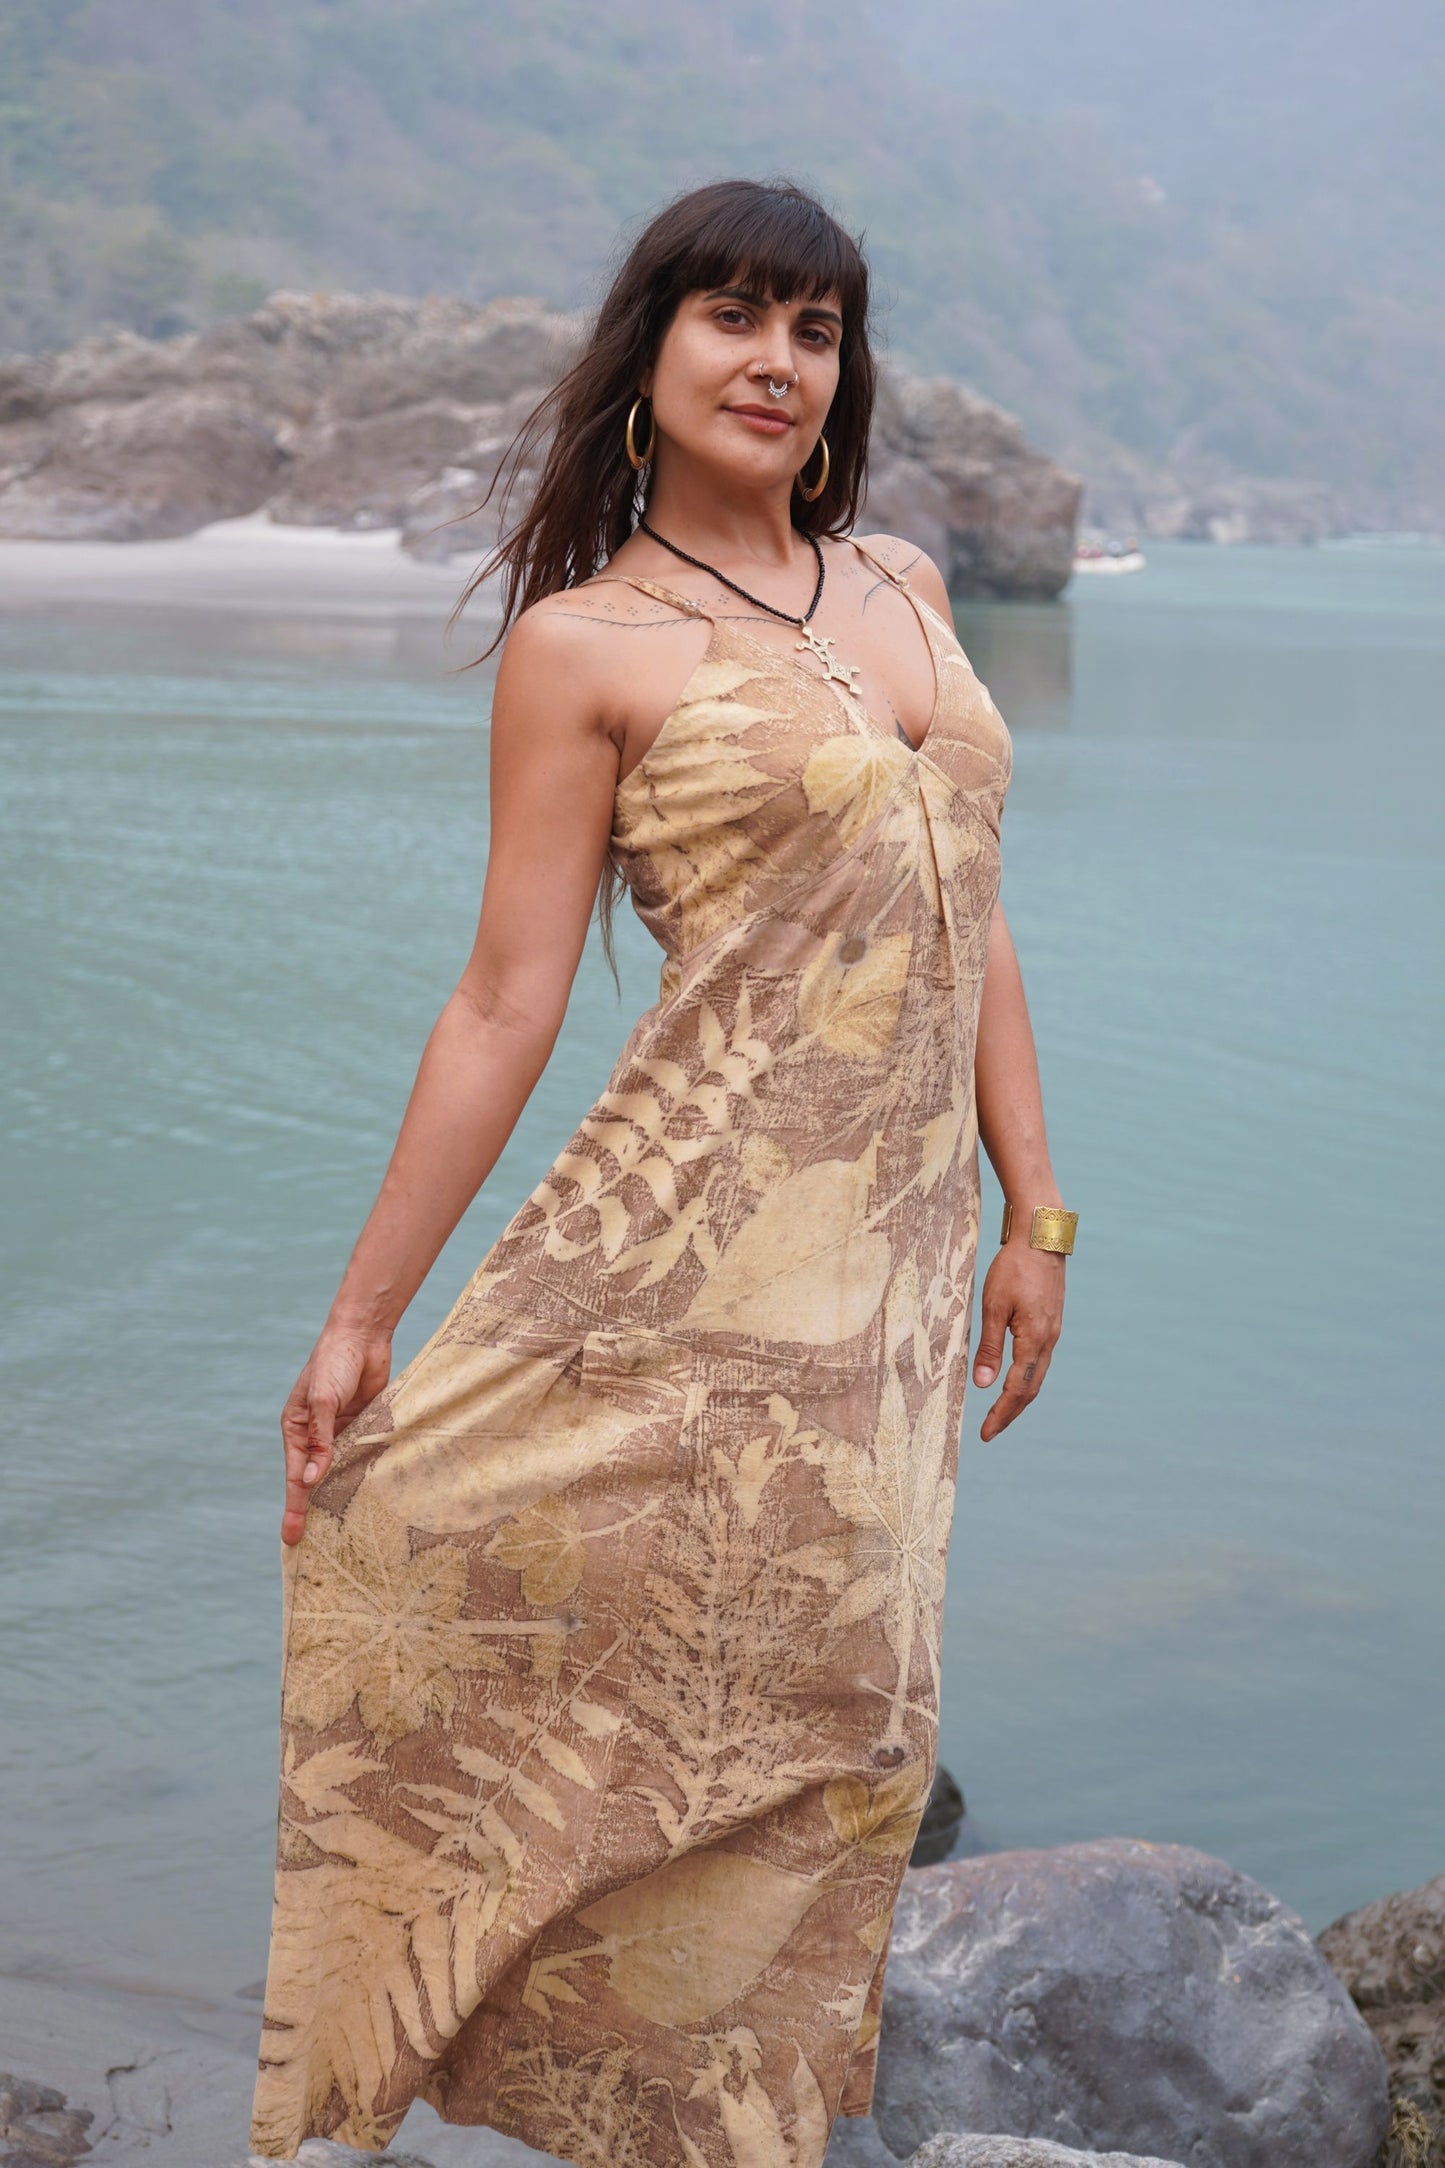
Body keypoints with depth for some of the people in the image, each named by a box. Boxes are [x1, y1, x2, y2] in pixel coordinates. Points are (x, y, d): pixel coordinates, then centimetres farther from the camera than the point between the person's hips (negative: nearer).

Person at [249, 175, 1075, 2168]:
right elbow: (508, 1000, -3)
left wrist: (1033, 1210, 13)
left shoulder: (902, 582, 15)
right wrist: (360, 1313, -4)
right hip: (699, 1252, -5)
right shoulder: (582, 642, -1)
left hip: (898, 1259, 5)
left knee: (825, 1714, 8)